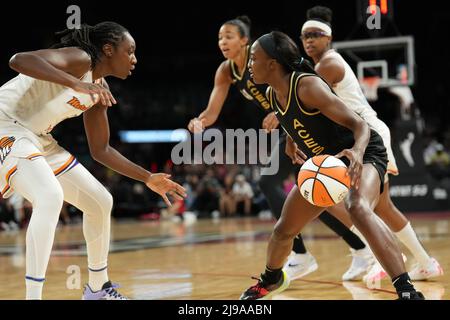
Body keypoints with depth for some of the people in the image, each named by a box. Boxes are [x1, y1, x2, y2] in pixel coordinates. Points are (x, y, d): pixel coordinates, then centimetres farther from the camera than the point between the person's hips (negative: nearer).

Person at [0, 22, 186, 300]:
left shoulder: (100, 90, 9)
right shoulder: (79, 59, -17)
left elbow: (101, 150, 17)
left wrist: (148, 179, 14)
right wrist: (76, 83, -45)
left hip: (37, 138, 10)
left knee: (100, 202, 12)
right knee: (50, 197, -32)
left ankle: (98, 288, 28)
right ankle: (33, 296, -29)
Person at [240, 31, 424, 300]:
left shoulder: (308, 86, -27)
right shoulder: (272, 94, -3)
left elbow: (360, 125, -31)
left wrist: (357, 152, -49)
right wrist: (292, 144, 17)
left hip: (364, 154, -9)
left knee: (358, 208, -40)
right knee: (284, 229, 16)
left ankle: (407, 290, -41)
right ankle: (271, 279, 48)